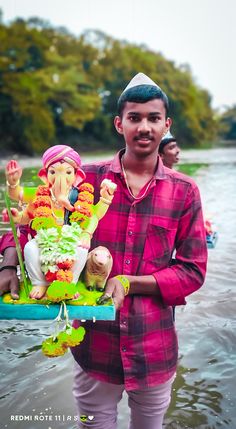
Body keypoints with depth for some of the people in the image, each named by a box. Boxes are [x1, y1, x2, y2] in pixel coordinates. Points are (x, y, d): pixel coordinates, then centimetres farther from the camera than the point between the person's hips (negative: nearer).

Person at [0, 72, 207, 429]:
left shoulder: (185, 192, -3)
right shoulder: (88, 178, -4)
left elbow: (193, 270, -3)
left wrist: (130, 282, -16)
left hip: (154, 348, 1)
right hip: (94, 343, 0)